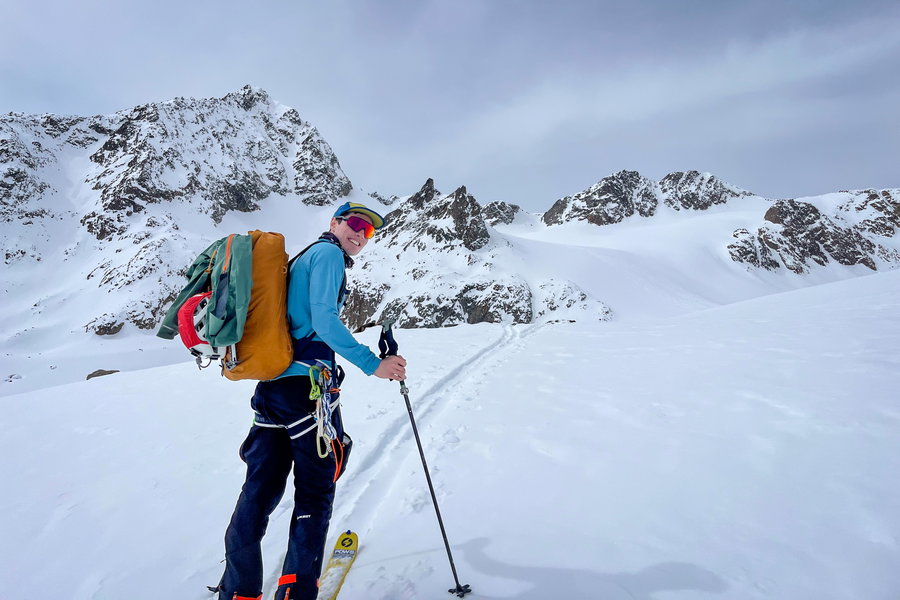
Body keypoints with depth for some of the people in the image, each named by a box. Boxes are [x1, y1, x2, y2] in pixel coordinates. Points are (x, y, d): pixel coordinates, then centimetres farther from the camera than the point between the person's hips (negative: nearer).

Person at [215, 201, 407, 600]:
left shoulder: (302, 258, 24)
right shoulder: (328, 253, -4)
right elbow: (323, 319, -18)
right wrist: (372, 364, -20)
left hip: (271, 383, 9)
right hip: (307, 384, -9)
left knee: (261, 488, 12)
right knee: (315, 491, 4)